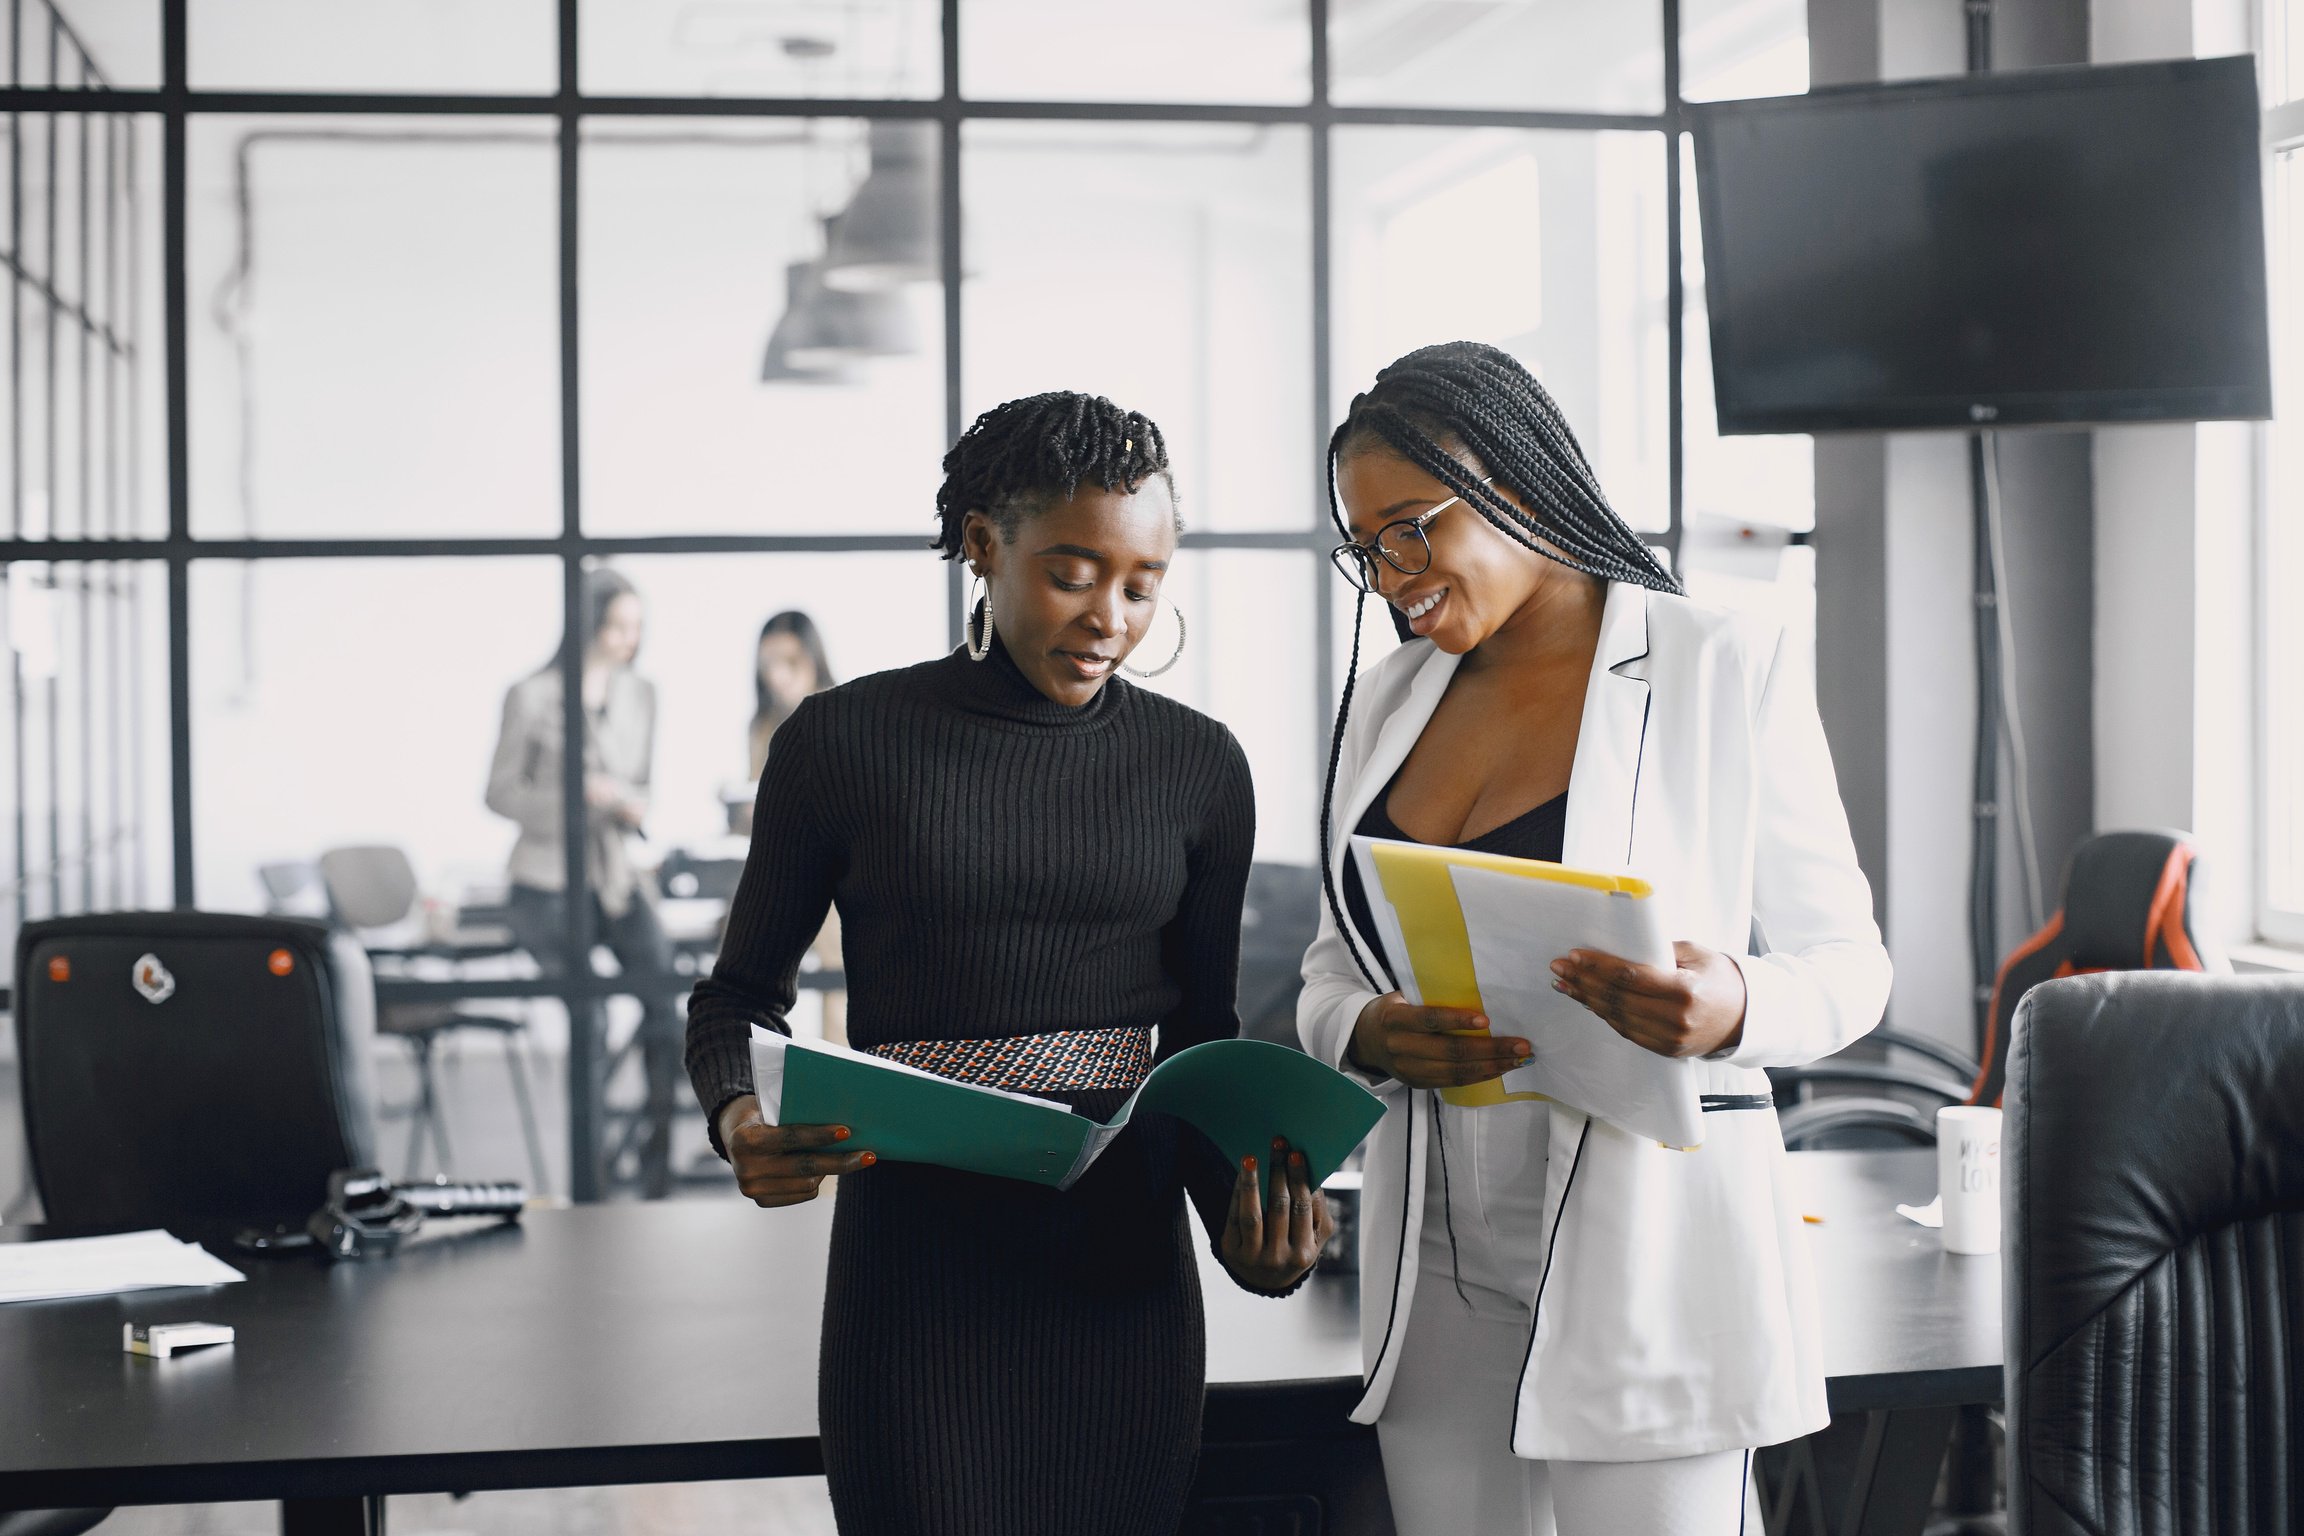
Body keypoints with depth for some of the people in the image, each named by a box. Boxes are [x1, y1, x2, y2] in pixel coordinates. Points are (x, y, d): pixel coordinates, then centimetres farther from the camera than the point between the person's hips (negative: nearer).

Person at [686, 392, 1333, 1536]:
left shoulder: (1197, 765, 5)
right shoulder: (843, 742, -2)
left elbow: (1200, 1035, 10)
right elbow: (741, 992, 7)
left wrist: (1244, 1199, -8)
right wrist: (740, 1121, -14)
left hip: (1122, 1269, 2)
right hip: (916, 1260, -2)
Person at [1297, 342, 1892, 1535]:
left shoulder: (1725, 669, -3)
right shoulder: (1389, 697, 12)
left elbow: (1845, 961, -1)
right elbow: (1331, 966, 15)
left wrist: (1730, 1008, -24)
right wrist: (1368, 1033, -9)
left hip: (1645, 1247, -4)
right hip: (1435, 1255, 5)